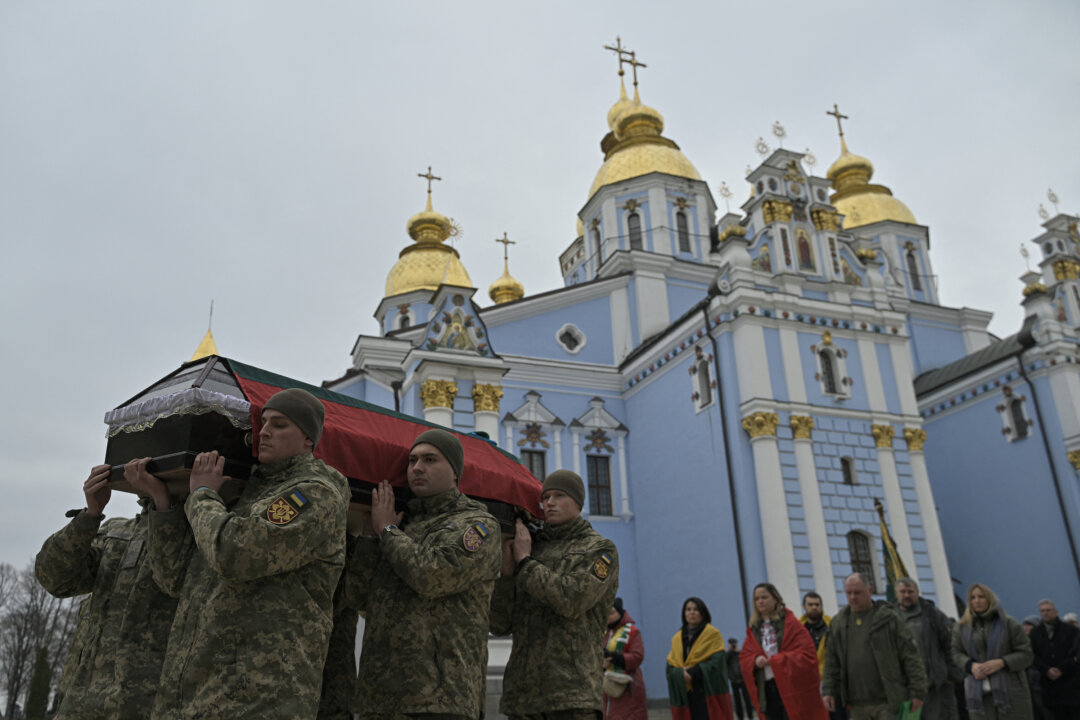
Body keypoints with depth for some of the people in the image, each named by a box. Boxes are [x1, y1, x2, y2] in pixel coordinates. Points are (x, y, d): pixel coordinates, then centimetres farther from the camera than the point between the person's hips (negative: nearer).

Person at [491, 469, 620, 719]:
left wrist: (524, 562, -3)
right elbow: (499, 625, 10)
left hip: (573, 694, -5)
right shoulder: (532, 550, 17)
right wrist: (507, 569, -3)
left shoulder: (601, 549, 5)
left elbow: (572, 601, -13)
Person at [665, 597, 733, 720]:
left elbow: (717, 661, -9)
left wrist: (693, 672, -17)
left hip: (707, 693, -4)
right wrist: (681, 673, -13)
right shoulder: (677, 638, 15)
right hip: (684, 695, 4)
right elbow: (670, 666, 8)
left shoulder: (712, 634, 2)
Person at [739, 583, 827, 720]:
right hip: (766, 690, 5)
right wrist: (755, 660, -11)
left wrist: (776, 660, -16)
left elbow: (807, 653, -13)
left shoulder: (790, 623, -6)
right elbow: (744, 657, 12)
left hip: (791, 687, -5)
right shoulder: (754, 629, 10)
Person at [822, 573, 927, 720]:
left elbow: (910, 656, -3)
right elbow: (832, 662, 14)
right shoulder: (838, 623, 10)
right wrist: (829, 691, 6)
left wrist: (917, 691, -8)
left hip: (888, 702, -4)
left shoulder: (888, 618, -2)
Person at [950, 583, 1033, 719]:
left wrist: (1002, 662, -15)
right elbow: (956, 653, 12)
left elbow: (1026, 654, 0)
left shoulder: (1009, 624, 0)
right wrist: (971, 665, -9)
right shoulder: (962, 627, 7)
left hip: (1010, 691, -2)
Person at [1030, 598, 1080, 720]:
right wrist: (1047, 670, -11)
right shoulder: (1035, 633, 11)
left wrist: (1061, 670, -12)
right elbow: (1034, 656, 5)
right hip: (1049, 681, 2)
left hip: (1070, 680, -1)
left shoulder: (1070, 630, 5)